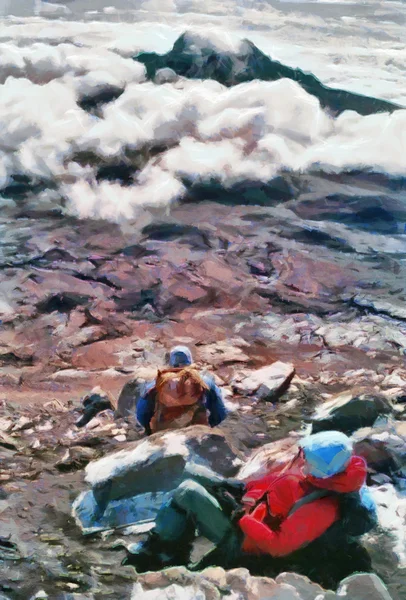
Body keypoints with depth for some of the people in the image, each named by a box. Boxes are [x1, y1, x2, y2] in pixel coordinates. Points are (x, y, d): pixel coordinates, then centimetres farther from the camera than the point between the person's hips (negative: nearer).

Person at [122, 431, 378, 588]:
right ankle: (164, 543, 17)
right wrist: (244, 488, 3)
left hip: (246, 540, -9)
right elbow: (278, 477, 7)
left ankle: (157, 554, 5)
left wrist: (240, 518, -25)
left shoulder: (322, 509, -35)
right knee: (195, 480, 9)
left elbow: (278, 546, -31)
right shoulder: (317, 466, -11)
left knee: (187, 493, -15)